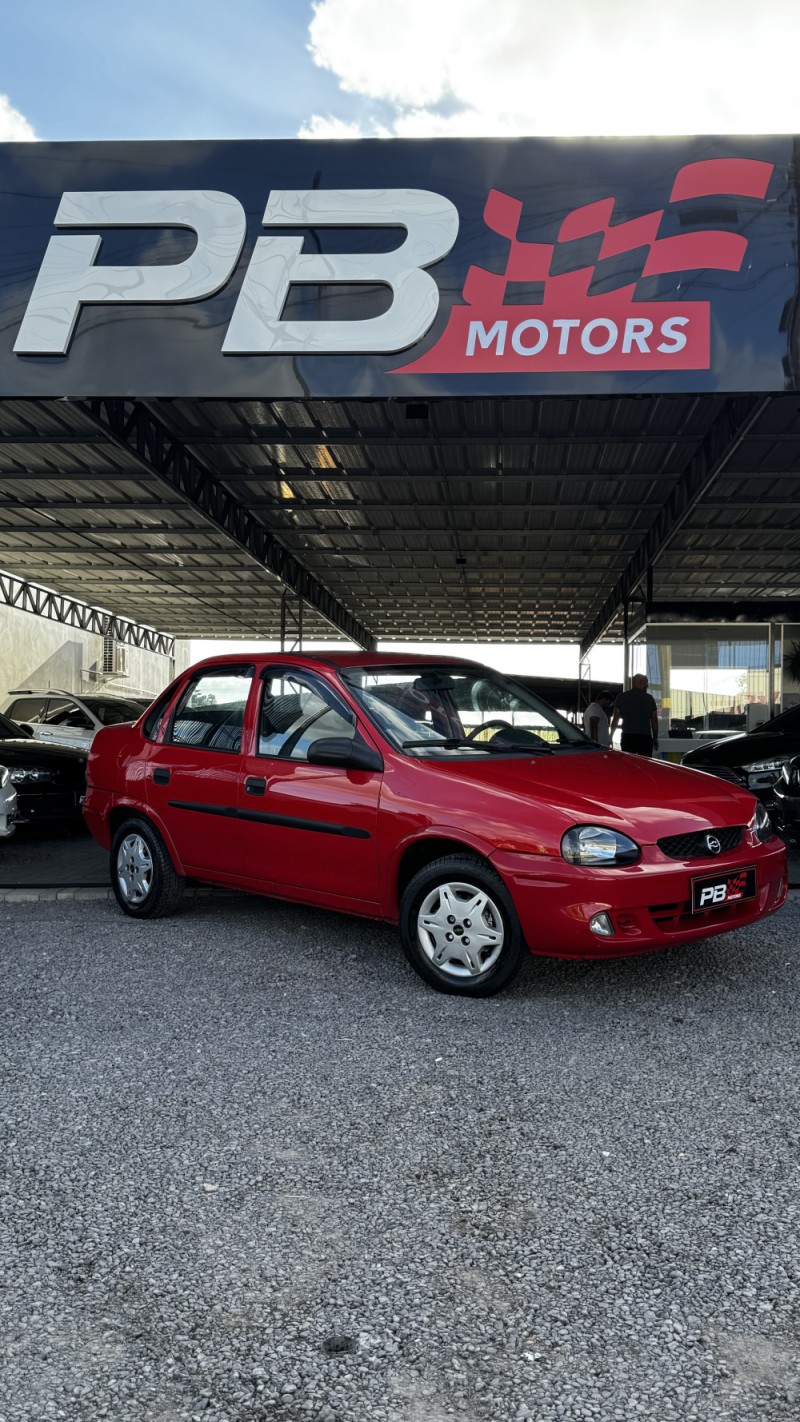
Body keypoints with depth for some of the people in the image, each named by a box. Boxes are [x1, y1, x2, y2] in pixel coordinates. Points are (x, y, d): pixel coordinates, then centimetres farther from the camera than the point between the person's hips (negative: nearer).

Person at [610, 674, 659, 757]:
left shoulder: (622, 697, 5)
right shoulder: (649, 698, 6)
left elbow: (616, 719, 4)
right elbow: (654, 721, 9)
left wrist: (611, 737, 14)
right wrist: (655, 739, 19)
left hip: (628, 737, 0)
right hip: (645, 738, 0)